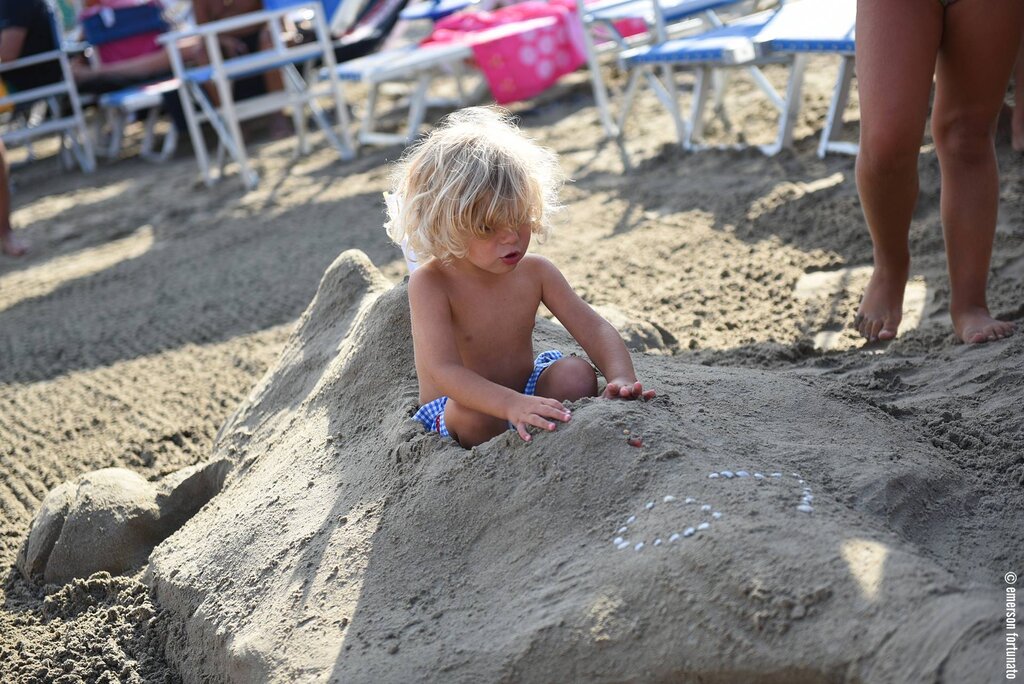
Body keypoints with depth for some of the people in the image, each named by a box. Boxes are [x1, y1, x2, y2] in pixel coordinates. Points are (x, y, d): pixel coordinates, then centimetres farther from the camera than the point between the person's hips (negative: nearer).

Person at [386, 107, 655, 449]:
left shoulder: (534, 272, -7)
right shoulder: (430, 283, -23)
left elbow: (592, 327, -8)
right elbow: (444, 370, -33)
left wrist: (622, 378, -29)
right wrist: (512, 404, -49)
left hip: (524, 392, 4)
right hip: (455, 411, -4)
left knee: (577, 374, -22)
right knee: (476, 413, -36)